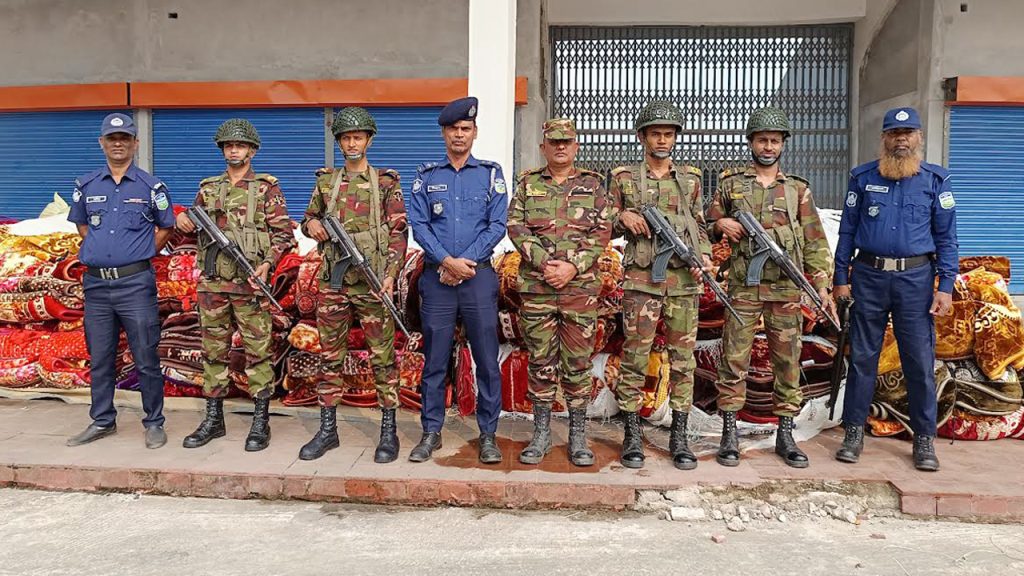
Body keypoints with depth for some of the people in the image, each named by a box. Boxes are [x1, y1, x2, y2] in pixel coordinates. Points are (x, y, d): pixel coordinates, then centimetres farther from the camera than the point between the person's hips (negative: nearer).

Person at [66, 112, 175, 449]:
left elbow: (166, 228, 11)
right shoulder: (86, 186, 9)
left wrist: (140, 256, 5)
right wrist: (102, 253, 11)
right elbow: (81, 225, 23)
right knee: (99, 358, 12)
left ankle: (154, 423, 11)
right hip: (96, 283, 4)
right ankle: (102, 422, 24)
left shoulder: (151, 187, 0)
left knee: (146, 358, -1)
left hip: (136, 283, -4)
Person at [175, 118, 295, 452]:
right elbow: (193, 228, 21)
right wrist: (182, 221, -2)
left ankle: (261, 422, 8)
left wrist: (268, 264, -18)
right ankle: (213, 419, 21)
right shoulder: (208, 188, 14)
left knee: (257, 352, 0)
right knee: (213, 351, 10)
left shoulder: (266, 188, 2)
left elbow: (283, 233, -3)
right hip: (212, 283, 5)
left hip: (250, 283, -4)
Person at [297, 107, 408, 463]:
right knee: (330, 357, 8)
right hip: (333, 281, 4)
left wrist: (391, 274, -15)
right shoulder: (326, 181, 12)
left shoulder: (386, 182, 2)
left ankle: (388, 432, 9)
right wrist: (311, 224, -1)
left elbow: (399, 233, -3)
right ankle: (327, 430, 19)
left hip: (373, 281, -4)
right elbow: (308, 218, 24)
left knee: (382, 357, 0)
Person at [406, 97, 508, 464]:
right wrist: (447, 261, -12)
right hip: (436, 277, 1)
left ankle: (488, 434, 12)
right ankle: (431, 432, 16)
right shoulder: (427, 175, 10)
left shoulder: (491, 174, 8)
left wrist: (466, 261, -11)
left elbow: (497, 226, 0)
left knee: (486, 358, 1)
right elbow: (418, 225, 1)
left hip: (479, 275, 0)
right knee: (434, 358, 5)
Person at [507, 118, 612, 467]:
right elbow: (516, 228, 0)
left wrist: (573, 267, -13)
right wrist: (545, 264, -14)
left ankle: (578, 436, 17)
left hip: (581, 287, -1)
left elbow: (602, 232, 0)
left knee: (578, 362, 5)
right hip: (535, 286, 1)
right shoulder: (528, 184, 9)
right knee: (541, 362, 8)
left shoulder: (593, 185, 7)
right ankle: (541, 434, 20)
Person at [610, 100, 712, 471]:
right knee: (635, 360, -1)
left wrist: (705, 255, 2)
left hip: (684, 281, 2)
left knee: (683, 361, 5)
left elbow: (700, 225, 18)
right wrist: (623, 218, -8)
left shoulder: (690, 179, 13)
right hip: (641, 279, -2)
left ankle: (679, 438, 15)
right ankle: (632, 437, 10)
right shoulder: (624, 178, 7)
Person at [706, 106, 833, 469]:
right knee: (734, 360, 0)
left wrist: (822, 286, 1)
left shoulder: (798, 189, 10)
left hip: (786, 289, 1)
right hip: (743, 286, -1)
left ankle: (785, 435, 18)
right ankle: (729, 435, 9)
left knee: (787, 362, 6)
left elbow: (815, 242, 8)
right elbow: (706, 228, 13)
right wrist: (720, 225, -10)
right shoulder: (730, 184, 7)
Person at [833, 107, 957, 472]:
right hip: (869, 276, 1)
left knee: (920, 360, 1)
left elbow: (946, 236, 4)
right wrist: (841, 277, 4)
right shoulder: (863, 178, 6)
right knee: (862, 356, 6)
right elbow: (847, 230, 8)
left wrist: (946, 286, -4)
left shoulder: (935, 180, 5)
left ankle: (924, 438, 14)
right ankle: (854, 432, 15)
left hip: (916, 278, 0)